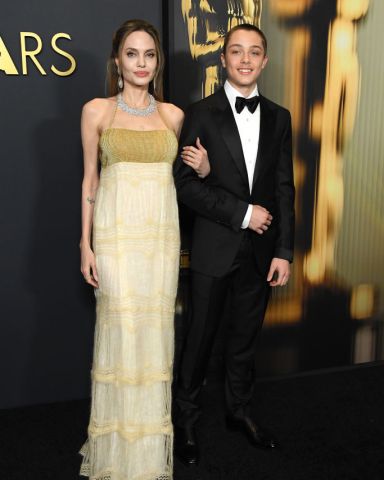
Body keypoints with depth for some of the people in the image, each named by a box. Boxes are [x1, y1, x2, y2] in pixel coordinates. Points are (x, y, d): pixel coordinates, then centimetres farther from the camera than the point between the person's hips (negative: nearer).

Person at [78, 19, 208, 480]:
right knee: (120, 329, -2)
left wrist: (202, 168, -1)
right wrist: (86, 243, -1)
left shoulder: (172, 114, 10)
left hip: (162, 232, 3)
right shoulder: (97, 110, 3)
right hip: (116, 232, -2)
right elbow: (89, 179, 3)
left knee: (156, 329, 6)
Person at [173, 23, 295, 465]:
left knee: (245, 335, 16)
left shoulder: (278, 117, 7)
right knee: (200, 337, 9)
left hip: (261, 249, 4)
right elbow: (185, 183, -11)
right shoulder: (200, 114, -4)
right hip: (215, 247, -3)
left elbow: (284, 188, 5)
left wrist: (283, 251, 0)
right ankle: (185, 419, 28)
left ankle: (239, 410, 36)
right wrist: (242, 212, -15)